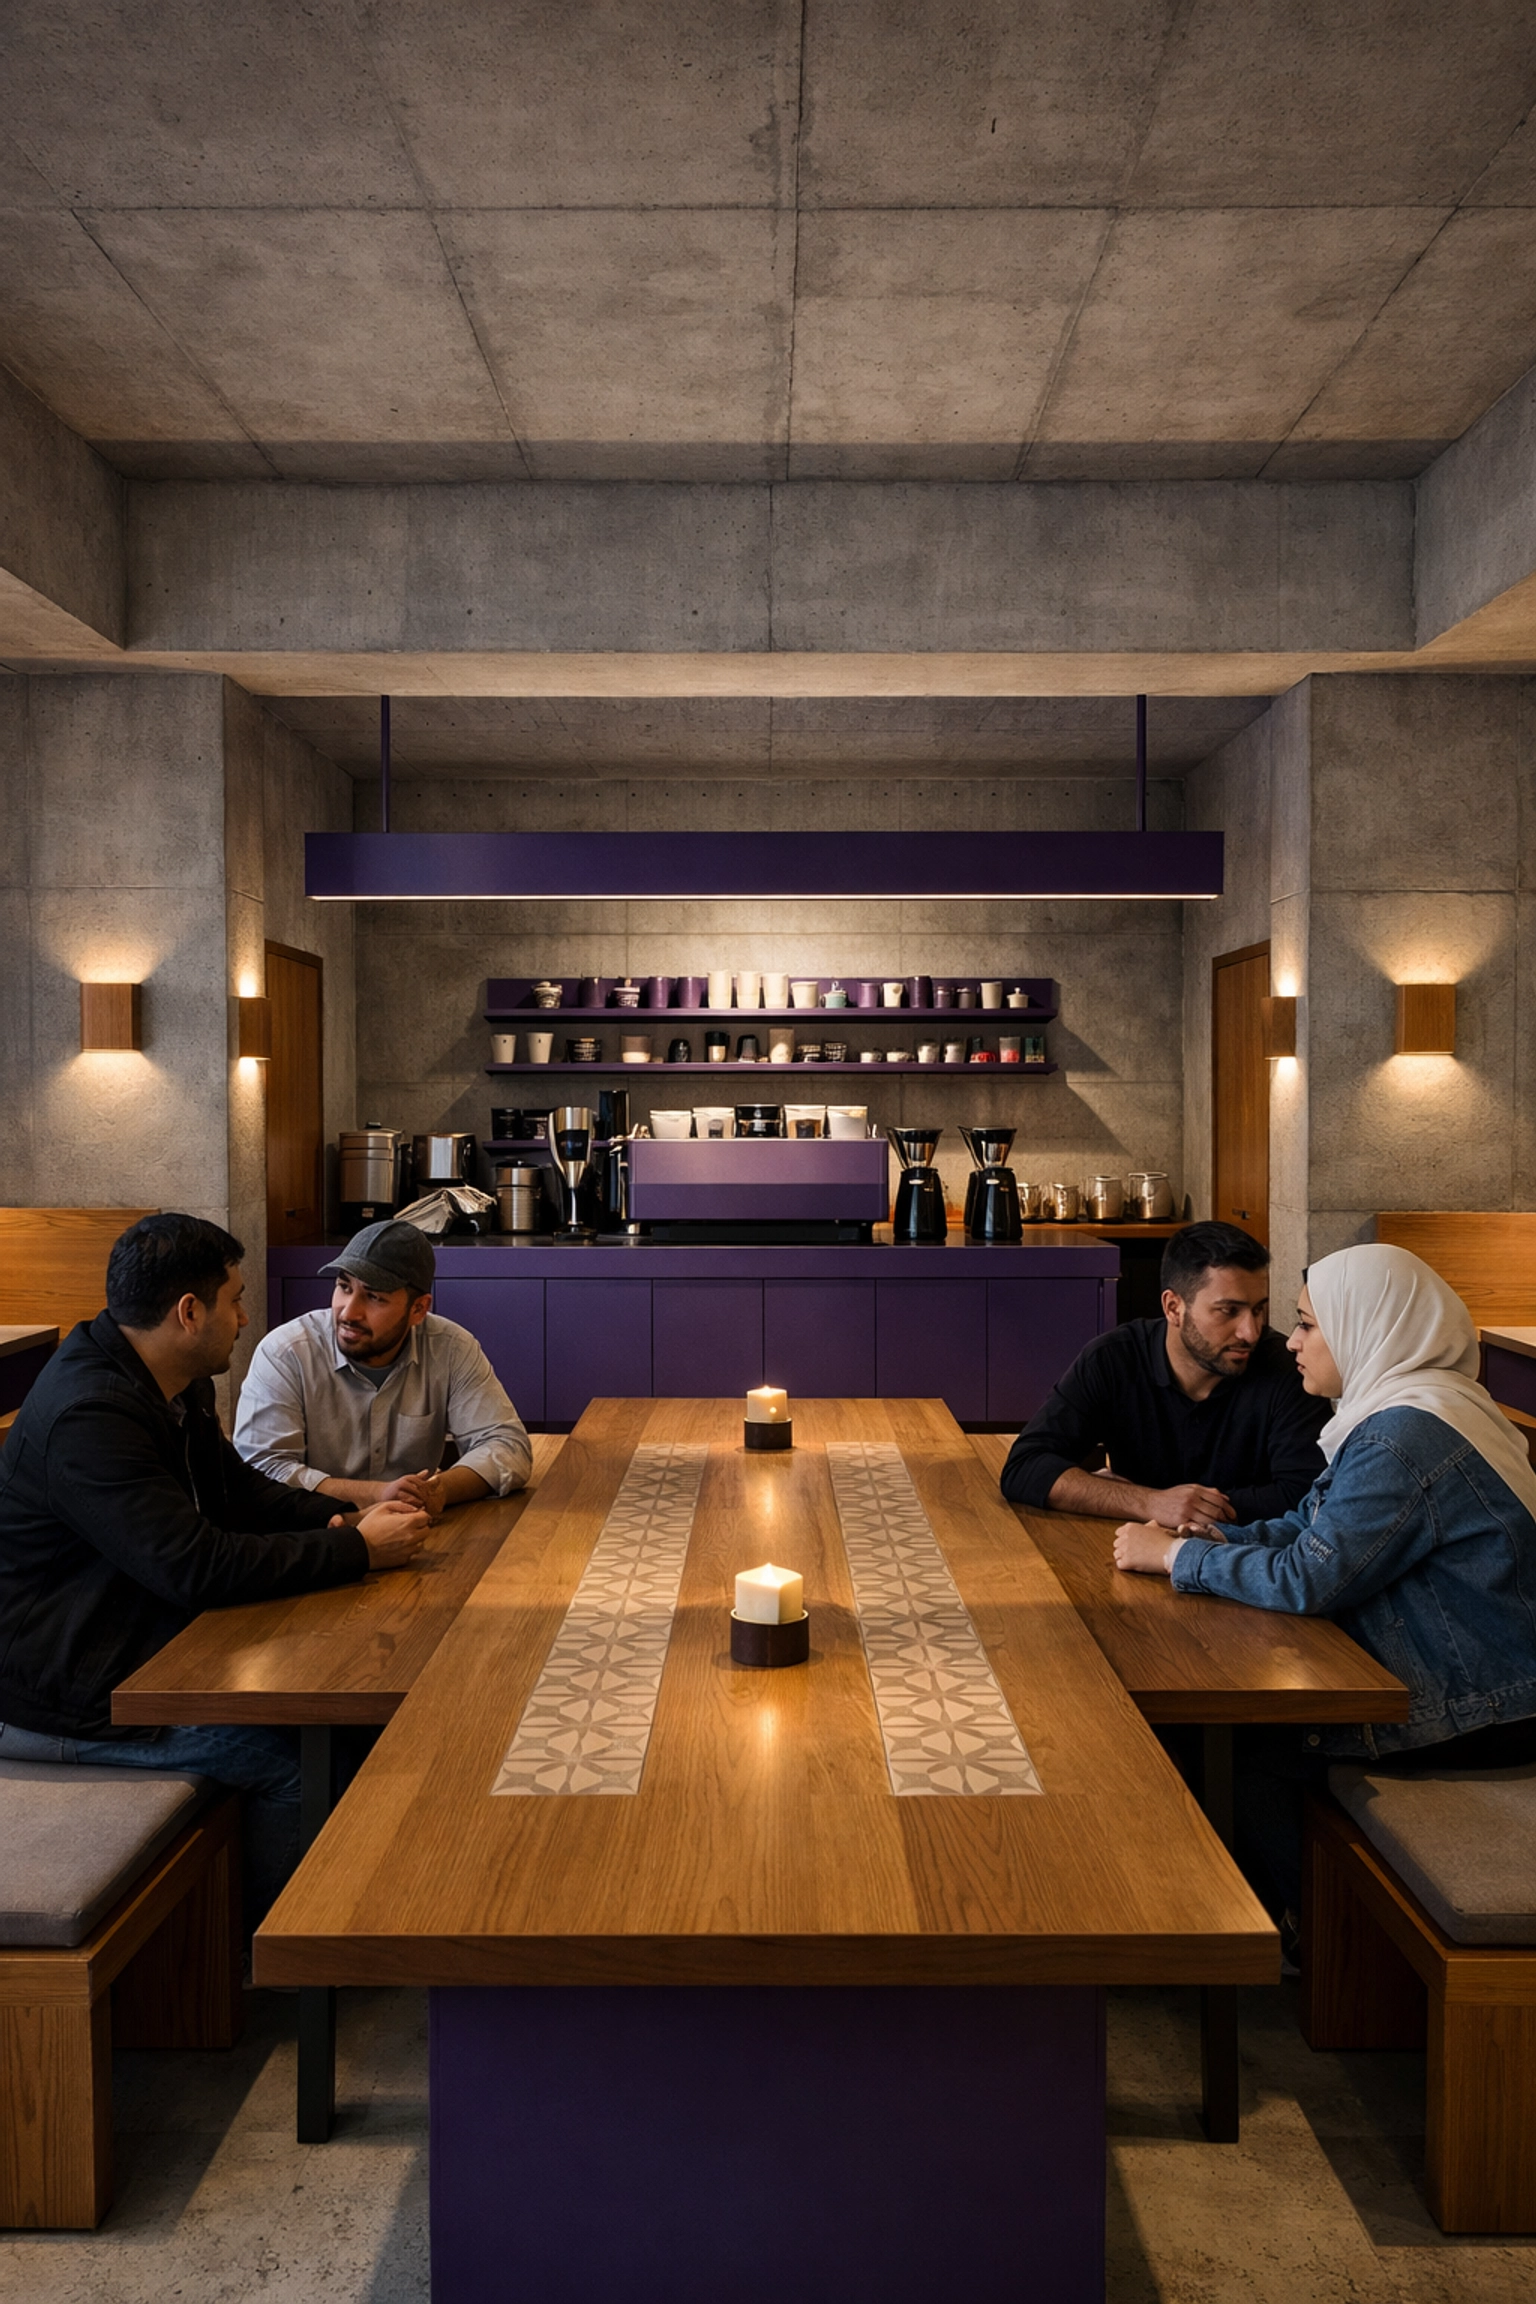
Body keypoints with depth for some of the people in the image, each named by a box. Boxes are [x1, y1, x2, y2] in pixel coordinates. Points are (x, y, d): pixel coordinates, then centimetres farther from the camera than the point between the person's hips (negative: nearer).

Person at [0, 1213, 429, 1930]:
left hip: (130, 1647, 10)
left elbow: (239, 1489, 15)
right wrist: (358, 1551, -24)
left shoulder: (176, 1387, 6)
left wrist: (348, 1517, -3)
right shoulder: (87, 1418, -28)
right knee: (296, 1754, -17)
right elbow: (197, 1567, -32)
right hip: (62, 1700, -10)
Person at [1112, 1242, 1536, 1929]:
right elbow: (1310, 1525, 13)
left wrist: (1174, 1555, -15)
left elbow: (1308, 1578, -26)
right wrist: (1211, 1536, -2)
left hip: (1476, 1713, -10)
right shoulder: (1398, 1408, 10)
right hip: (1457, 1678, 10)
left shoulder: (1406, 1436, -24)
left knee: (1242, 1742, -7)